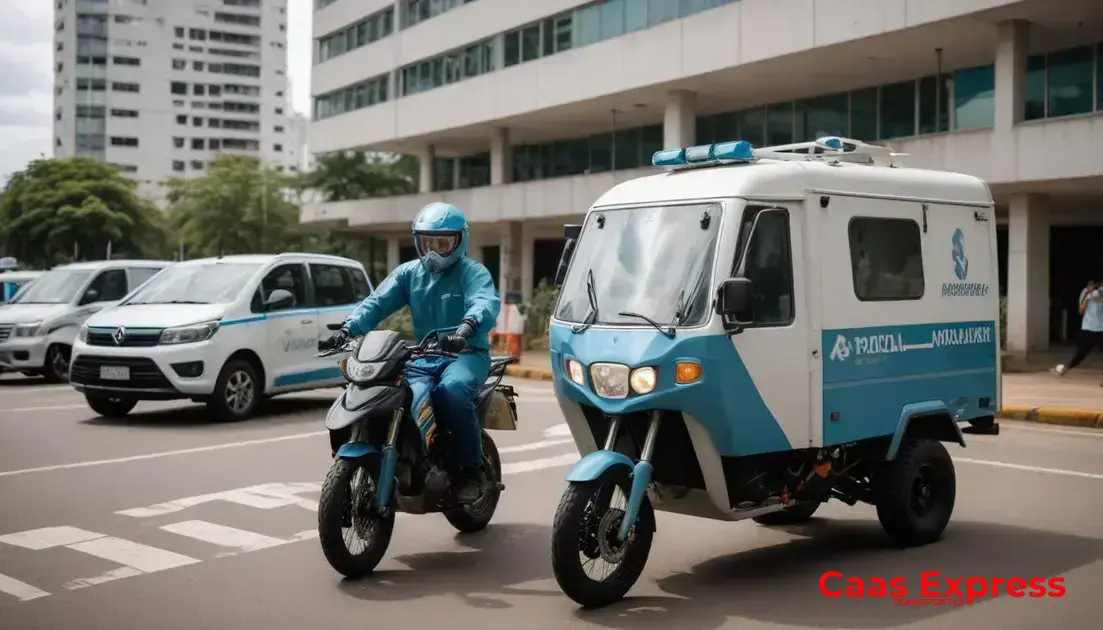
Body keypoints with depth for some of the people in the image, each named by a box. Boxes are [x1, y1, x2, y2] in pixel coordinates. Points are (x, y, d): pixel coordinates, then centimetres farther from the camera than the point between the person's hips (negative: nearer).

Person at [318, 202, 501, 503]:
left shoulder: (473, 272, 0)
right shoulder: (408, 273, 14)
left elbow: (487, 302, -22)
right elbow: (377, 302, 0)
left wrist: (466, 327, -45)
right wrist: (347, 329, -19)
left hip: (467, 353, -4)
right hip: (423, 356, 4)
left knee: (452, 391, -34)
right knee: (413, 400, -26)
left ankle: (470, 469, -20)